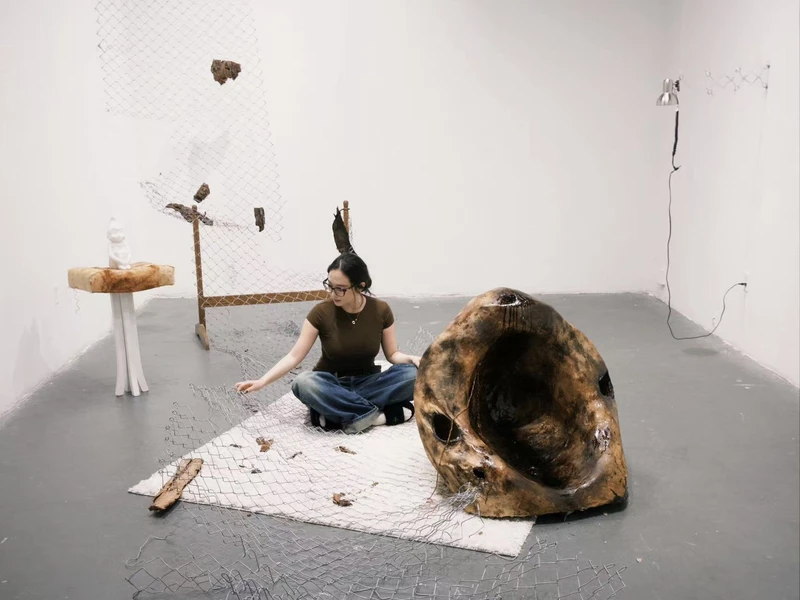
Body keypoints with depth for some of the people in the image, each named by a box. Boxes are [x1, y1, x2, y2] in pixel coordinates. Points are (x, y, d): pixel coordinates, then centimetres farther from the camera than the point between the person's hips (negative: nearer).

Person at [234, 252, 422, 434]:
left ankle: (334, 413, -24)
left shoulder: (381, 311, -9)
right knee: (304, 383, -36)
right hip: (331, 386, -1)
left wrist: (411, 359, -20)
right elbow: (294, 356, -10)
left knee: (412, 374, -26)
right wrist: (262, 381, -21)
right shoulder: (321, 312, -13)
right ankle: (382, 415, -28)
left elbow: (392, 354, 1)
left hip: (366, 383, 2)